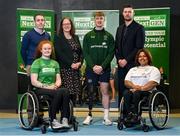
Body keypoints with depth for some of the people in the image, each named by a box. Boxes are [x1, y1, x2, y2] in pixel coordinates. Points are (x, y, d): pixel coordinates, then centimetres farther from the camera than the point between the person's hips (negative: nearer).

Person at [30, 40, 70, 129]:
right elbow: (34, 82, -5)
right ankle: (53, 120, -28)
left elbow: (58, 79, 15)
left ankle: (65, 120, -35)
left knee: (66, 91, -30)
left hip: (53, 89, 4)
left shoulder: (55, 63, 20)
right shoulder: (37, 62, 3)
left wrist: (56, 85, -8)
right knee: (59, 93, -34)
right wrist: (47, 86, -16)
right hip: (40, 90, -4)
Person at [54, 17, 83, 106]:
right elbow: (59, 53, -9)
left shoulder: (76, 38, 18)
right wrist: (71, 64, -15)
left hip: (76, 69, 5)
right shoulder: (58, 38, 1)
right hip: (64, 69, -5)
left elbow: (80, 52, 15)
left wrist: (79, 62, -4)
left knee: (75, 92, 4)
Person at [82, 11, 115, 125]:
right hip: (91, 68, 1)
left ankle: (106, 116, 2)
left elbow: (111, 53, 0)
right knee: (90, 91, 4)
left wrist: (102, 66, -13)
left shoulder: (109, 36, 6)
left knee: (105, 91, -2)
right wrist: (93, 66, -12)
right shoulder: (88, 36, 7)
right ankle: (90, 115, 14)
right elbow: (85, 53, 1)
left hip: (104, 69, -1)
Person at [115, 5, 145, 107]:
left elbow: (139, 47, -9)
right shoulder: (120, 28, 18)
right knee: (121, 89, 3)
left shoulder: (139, 28, -1)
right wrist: (119, 59, 0)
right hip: (121, 64, 5)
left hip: (132, 64, -5)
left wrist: (126, 60, -12)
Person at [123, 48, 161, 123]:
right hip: (133, 90, 4)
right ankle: (129, 114, -38)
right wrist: (134, 86, -9)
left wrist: (141, 88, -19)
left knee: (137, 93, -37)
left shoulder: (154, 69, 12)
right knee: (126, 93, -31)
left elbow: (153, 83, -5)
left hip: (147, 92, -4)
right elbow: (126, 82, 13)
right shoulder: (132, 69, 27)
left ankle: (135, 115, -40)